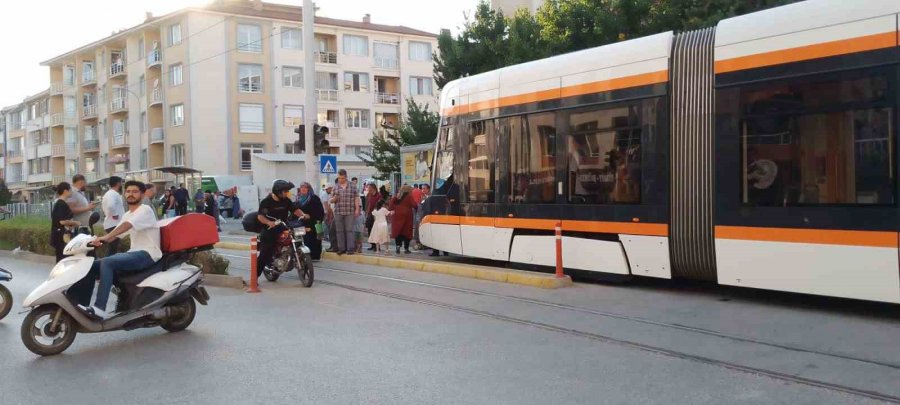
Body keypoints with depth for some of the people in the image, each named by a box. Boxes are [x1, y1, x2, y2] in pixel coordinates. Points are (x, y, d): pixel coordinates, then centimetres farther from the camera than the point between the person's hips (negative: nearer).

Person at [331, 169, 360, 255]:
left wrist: (357, 209, -5)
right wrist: (334, 199, -10)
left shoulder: (352, 186, 4)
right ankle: (341, 248, 12)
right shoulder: (335, 187, 10)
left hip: (350, 212, -3)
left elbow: (356, 198, 3)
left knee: (349, 230, -4)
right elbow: (331, 200, 13)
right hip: (338, 212, 3)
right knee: (340, 231, 6)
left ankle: (350, 248, -1)